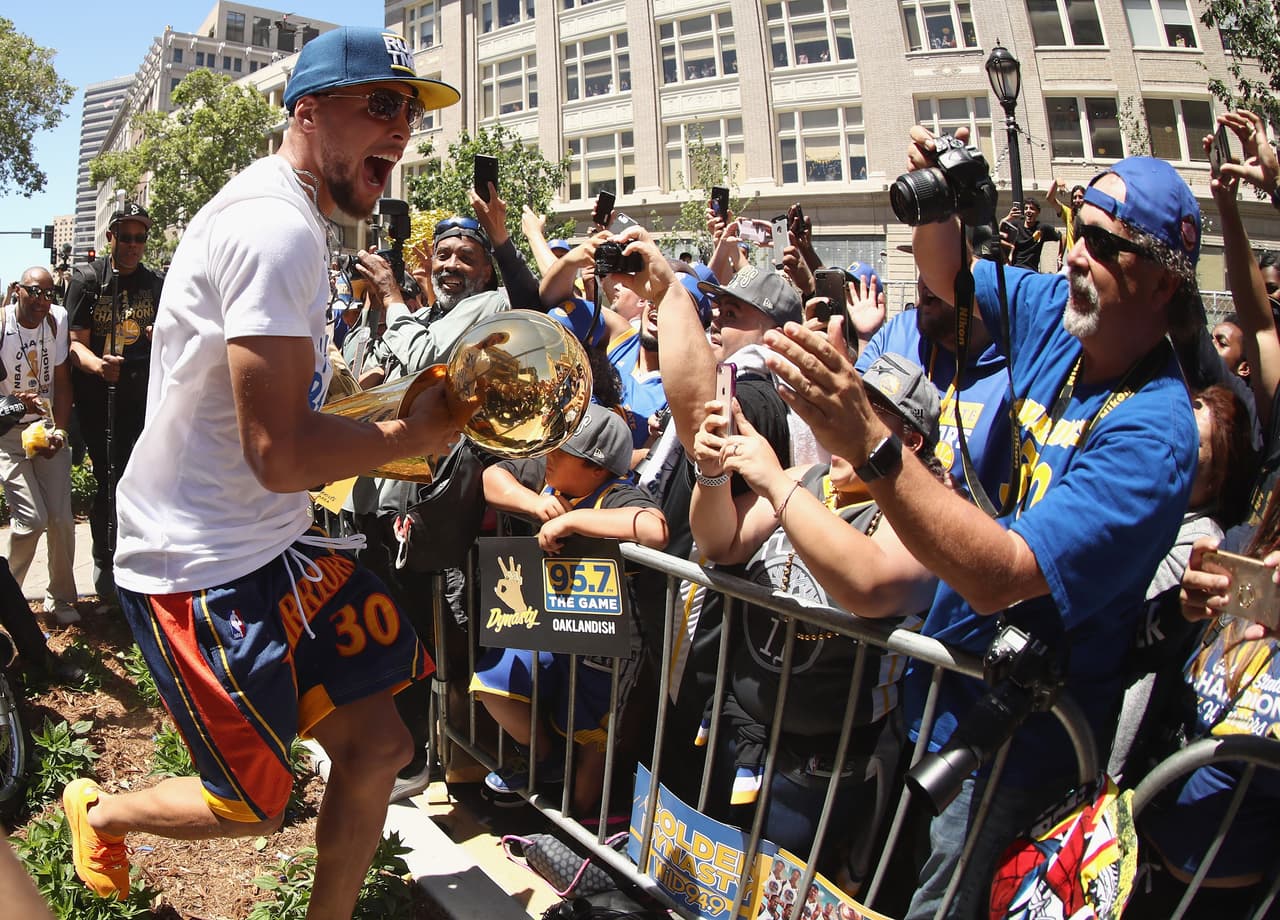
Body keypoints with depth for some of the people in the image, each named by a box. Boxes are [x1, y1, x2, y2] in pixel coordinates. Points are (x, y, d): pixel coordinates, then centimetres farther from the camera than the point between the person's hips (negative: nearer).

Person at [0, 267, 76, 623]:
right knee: (32, 518, -12)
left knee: (61, 517, -2)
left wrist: (60, 430, -9)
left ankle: (60, 597, 16)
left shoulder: (57, 319, -4)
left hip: (49, 426, 3)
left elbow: (62, 380, 0)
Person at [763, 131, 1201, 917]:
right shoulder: (1059, 318, -4)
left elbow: (999, 577, -37)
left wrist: (869, 444, -46)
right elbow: (949, 275, 13)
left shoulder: (1153, 431, -27)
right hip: (938, 678, 7)